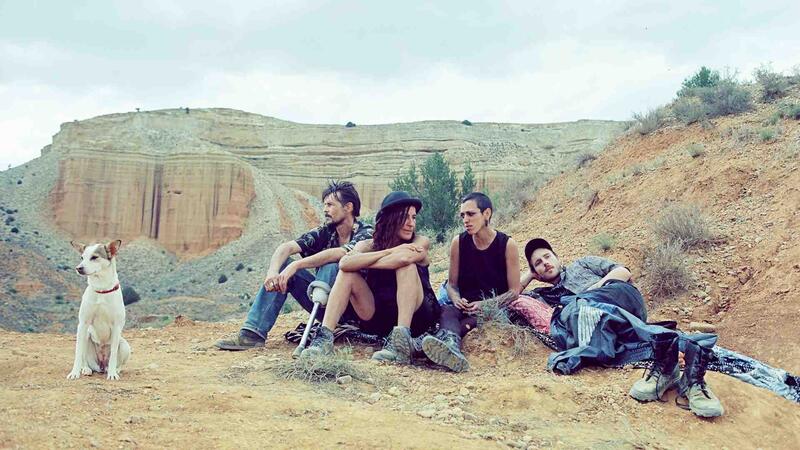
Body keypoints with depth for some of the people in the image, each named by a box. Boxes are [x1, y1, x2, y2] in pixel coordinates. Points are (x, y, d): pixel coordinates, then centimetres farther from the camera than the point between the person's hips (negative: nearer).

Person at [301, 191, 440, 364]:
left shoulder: (421, 242, -3)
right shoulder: (368, 245, 2)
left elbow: (404, 258, -29)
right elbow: (345, 263, -21)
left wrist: (363, 262, -16)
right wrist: (389, 251, -24)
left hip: (415, 317, -2)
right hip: (378, 320, 2)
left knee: (407, 265, -26)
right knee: (348, 273, -15)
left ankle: (401, 341, -37)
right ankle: (325, 337, -25)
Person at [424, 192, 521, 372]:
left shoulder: (507, 245, -4)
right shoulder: (459, 242, 4)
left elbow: (514, 290, -3)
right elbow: (452, 283, 11)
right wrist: (456, 299, -13)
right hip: (465, 304, 2)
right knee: (447, 310, -34)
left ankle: (445, 336, -62)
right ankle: (451, 343, -66)